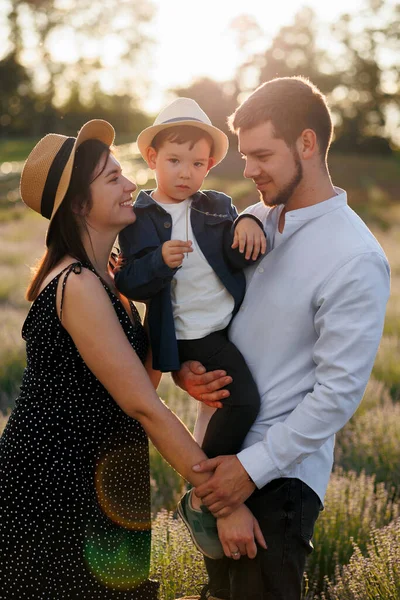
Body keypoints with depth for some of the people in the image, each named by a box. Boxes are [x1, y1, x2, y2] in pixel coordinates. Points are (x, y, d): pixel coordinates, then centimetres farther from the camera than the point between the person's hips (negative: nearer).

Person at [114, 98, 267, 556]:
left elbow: (239, 260, 0)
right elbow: (128, 283, -7)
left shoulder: (217, 207, 10)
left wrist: (248, 225, -19)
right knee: (242, 399, -21)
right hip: (191, 336, -5)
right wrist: (159, 260, -24)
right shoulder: (138, 219, 0)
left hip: (234, 325, 6)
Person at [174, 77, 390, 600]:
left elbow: (340, 391, -18)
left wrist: (254, 466, -18)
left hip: (281, 474, -7)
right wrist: (185, 367, -6)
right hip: (219, 450, 7)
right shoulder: (251, 219, 5)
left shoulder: (356, 260, -18)